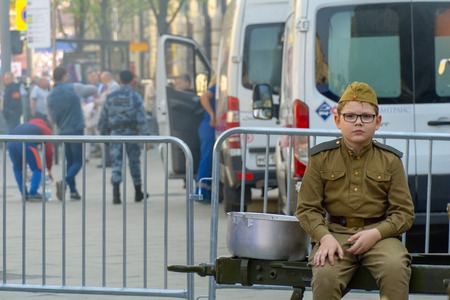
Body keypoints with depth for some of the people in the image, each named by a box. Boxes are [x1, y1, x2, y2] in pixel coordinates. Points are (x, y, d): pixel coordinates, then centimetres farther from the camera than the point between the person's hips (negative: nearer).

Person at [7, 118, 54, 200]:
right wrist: (49, 171, 31)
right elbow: (49, 152, 20)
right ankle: (33, 193, 4)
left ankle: (24, 194, 23)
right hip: (26, 143, -5)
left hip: (11, 142, 5)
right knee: (37, 169, 12)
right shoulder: (46, 130, 26)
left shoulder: (26, 126, 41)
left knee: (17, 169, 24)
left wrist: (24, 169, 46)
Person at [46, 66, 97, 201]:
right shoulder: (74, 88, -10)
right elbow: (93, 89, 3)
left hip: (63, 132, 5)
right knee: (78, 161, -3)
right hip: (76, 130, -5)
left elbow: (53, 118, 12)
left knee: (70, 161, 15)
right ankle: (65, 182, -26)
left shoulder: (50, 97, 2)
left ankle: (73, 190, 12)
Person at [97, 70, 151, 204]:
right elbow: (141, 119, -9)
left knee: (116, 162, -1)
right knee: (134, 162, 11)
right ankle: (138, 193, 19)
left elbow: (103, 117, 9)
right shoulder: (135, 97, -4)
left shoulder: (110, 97, 5)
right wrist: (146, 137, -9)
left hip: (116, 132, 1)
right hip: (131, 132, -1)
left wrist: (103, 133, 19)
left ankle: (116, 192, -18)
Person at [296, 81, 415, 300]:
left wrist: (375, 233, -13)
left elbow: (404, 212, 5)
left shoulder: (390, 160, 8)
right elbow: (307, 207, 6)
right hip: (336, 233, 0)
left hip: (379, 234, 0)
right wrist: (324, 237, -14)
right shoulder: (321, 158, 8)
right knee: (324, 275, -30)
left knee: (396, 269, -32)